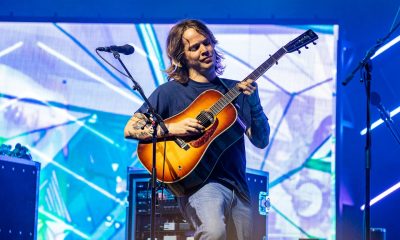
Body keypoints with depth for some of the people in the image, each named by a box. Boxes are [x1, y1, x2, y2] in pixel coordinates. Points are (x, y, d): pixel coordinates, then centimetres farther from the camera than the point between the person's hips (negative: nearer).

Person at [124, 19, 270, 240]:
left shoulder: (235, 89, 12)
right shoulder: (170, 92, 3)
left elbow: (261, 141, 7)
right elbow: (130, 129, -1)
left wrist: (254, 104, -9)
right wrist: (171, 129, -15)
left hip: (237, 186, 5)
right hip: (199, 182, -5)